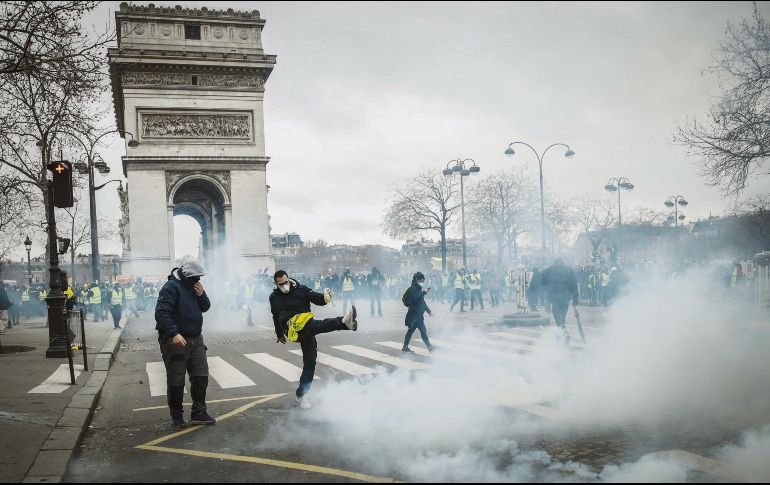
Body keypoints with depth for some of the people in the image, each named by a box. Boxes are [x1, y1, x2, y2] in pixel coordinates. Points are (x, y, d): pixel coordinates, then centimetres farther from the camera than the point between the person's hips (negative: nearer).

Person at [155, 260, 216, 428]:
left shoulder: (194, 286, 9)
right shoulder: (172, 287, -15)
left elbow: (205, 307, 14)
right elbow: (161, 313, -23)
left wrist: (201, 295, -6)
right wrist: (173, 333, -31)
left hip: (195, 339, 8)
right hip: (176, 341, -7)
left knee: (201, 377, 7)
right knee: (176, 381, 2)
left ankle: (199, 413, 15)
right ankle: (177, 415, 18)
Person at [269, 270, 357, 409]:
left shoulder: (301, 289, 8)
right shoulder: (274, 297, 12)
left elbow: (317, 299, 0)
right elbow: (276, 317, 25)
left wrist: (325, 297, -24)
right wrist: (279, 334, 35)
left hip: (307, 330, 3)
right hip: (291, 327, -3)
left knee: (310, 361, -2)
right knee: (315, 325, -32)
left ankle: (301, 395, 9)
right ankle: (344, 322, -58)